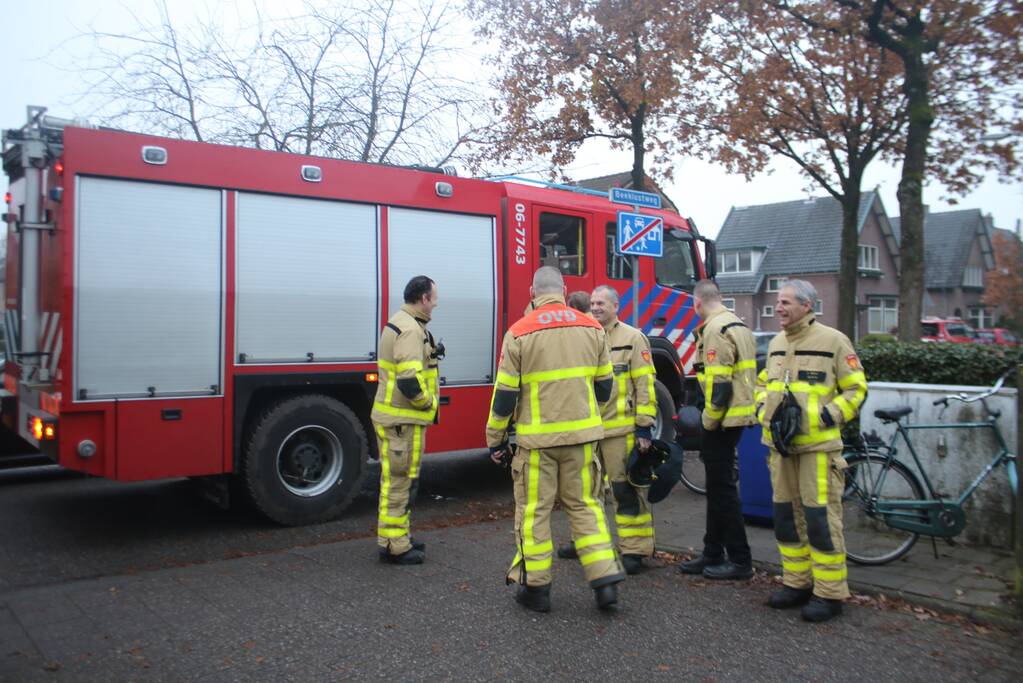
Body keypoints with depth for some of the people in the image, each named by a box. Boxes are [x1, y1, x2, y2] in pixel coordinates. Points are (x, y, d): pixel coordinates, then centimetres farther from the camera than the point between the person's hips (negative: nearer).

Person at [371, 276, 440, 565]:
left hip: (395, 417, 11)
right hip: (403, 421, -11)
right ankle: (394, 546, 6)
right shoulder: (411, 330, -20)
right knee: (399, 483, -2)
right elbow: (410, 381, -28)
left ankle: (397, 537, 30)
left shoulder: (400, 323, 14)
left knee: (399, 480, 19)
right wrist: (428, 403, -13)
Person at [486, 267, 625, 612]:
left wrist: (495, 438, 5)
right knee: (583, 505, 15)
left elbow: (505, 393, -6)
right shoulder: (592, 328, 4)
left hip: (538, 438, -3)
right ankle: (605, 580, 12)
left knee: (533, 511, 8)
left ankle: (535, 587, 16)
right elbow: (603, 385, 11)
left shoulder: (519, 333, -7)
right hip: (582, 435, 4)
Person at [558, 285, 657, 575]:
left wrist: (644, 427, -13)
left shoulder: (632, 338, -4)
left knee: (627, 491, -2)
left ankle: (635, 549, 7)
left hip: (620, 430, -7)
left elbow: (645, 386, -8)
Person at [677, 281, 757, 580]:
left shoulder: (716, 330, -16)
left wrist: (710, 421, -13)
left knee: (722, 488, -2)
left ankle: (740, 560, 6)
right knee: (717, 485, 15)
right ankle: (713, 554, 24)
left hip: (723, 419, -10)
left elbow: (719, 384, -23)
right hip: (739, 413, 10)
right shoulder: (738, 324, 16)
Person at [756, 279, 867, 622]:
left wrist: (826, 419, -13)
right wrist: (765, 412, 4)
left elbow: (856, 390, -4)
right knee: (786, 514, 11)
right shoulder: (776, 343, 13)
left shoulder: (832, 341, -6)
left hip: (817, 446, -7)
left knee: (820, 516, -5)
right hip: (781, 445, 7)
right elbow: (764, 385, 22)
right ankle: (797, 583, 24)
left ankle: (829, 593, 6)